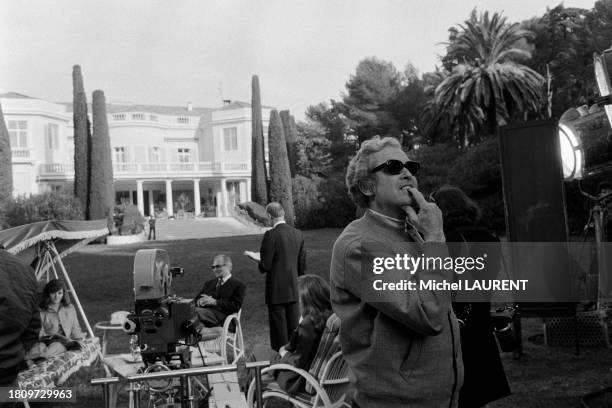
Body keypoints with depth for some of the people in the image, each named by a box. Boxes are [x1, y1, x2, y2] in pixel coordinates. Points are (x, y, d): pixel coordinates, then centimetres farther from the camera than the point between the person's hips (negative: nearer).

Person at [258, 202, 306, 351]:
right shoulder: (298, 233, 4)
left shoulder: (271, 235, -16)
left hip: (276, 290, -6)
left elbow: (265, 265, -16)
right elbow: (302, 264, 9)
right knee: (293, 325, 14)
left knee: (279, 326, 2)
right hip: (293, 288, 6)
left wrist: (262, 267, 5)